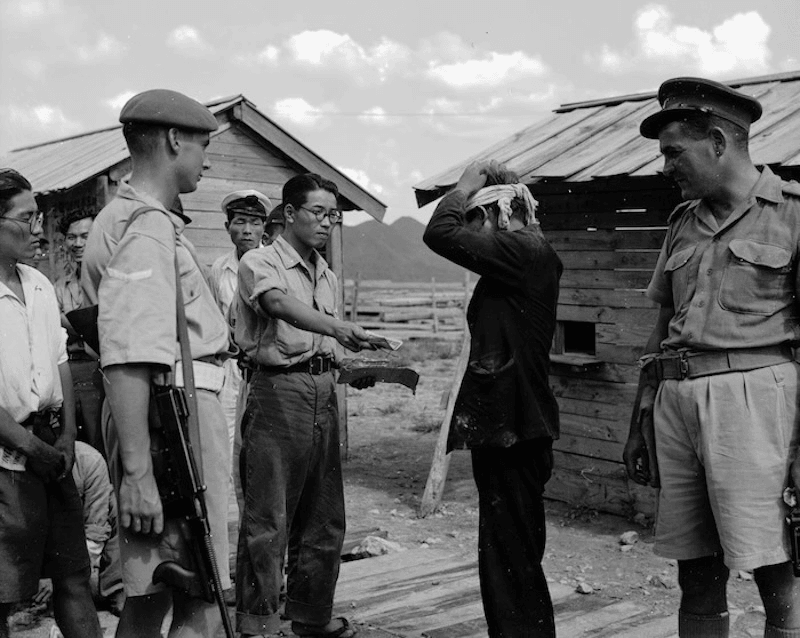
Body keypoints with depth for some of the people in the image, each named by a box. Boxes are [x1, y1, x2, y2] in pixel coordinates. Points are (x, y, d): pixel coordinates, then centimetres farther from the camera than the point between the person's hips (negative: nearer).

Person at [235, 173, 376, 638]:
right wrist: (338, 328, -40)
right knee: (268, 518, -6)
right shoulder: (261, 263, -4)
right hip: (279, 390, -7)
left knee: (325, 517, 13)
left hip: (324, 393, 7)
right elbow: (280, 305, -26)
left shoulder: (327, 276, 19)